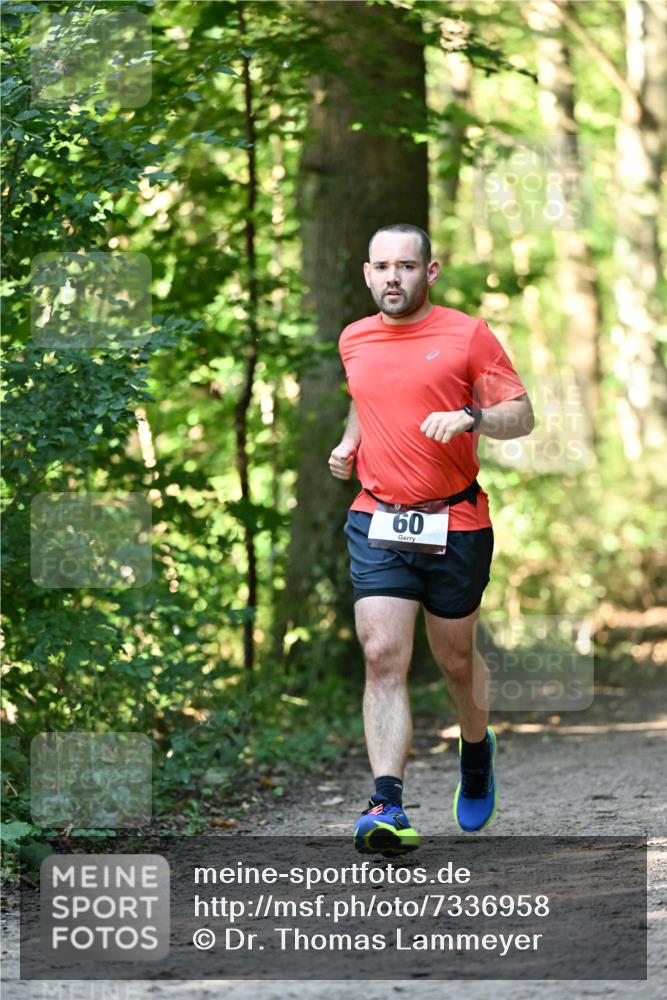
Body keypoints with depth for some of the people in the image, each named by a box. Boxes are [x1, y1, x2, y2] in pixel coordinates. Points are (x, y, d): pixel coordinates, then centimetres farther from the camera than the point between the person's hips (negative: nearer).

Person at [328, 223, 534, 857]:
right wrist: (348, 444, 13)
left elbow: (522, 415, -3)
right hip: (377, 522, 2)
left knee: (455, 659, 12)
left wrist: (469, 418, -21)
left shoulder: (467, 335, -3)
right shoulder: (354, 341, 10)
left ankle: (477, 752, 44)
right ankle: (388, 806, -19)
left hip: (455, 525, -2)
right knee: (382, 656, -13)